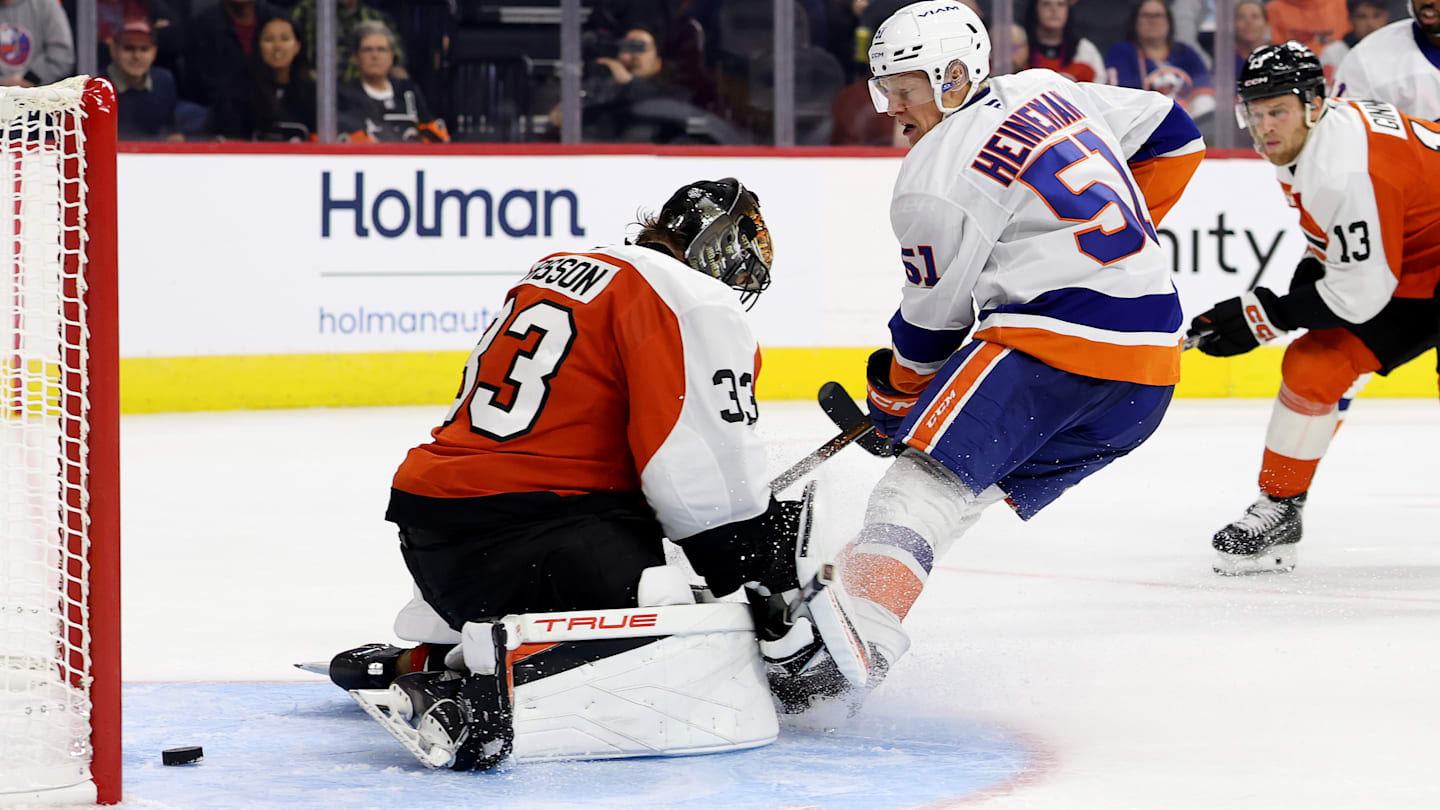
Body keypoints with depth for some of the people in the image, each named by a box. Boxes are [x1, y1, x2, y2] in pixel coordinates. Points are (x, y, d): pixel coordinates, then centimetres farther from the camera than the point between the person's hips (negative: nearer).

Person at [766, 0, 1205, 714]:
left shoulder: (933, 182, -6)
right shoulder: (1047, 91, 17)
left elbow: (933, 320, 2)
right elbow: (1173, 135, 26)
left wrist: (891, 399, 20)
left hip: (1054, 334, -9)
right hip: (1151, 364, 9)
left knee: (928, 476, -15)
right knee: (967, 486, 12)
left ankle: (855, 635, -36)